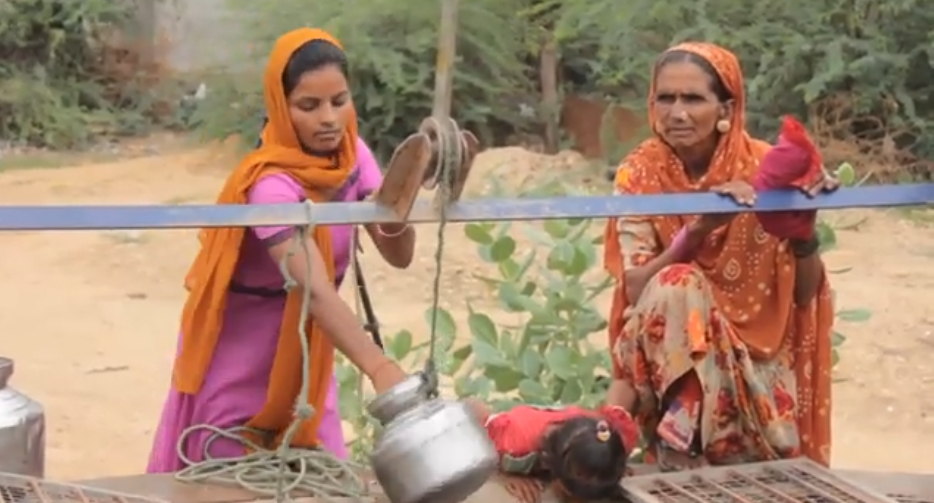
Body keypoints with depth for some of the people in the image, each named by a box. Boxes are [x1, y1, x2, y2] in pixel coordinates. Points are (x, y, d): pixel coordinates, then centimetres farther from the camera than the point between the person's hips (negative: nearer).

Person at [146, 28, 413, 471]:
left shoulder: (351, 153, -8)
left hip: (304, 356, 6)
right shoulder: (272, 185, -29)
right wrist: (380, 370, -54)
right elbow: (317, 293, -41)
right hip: (240, 362, -6)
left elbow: (398, 254, -13)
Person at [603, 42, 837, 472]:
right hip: (670, 347, 1)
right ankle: (682, 455, -24)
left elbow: (804, 293, -6)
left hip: (755, 355, -1)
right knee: (676, 286, -30)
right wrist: (698, 229, -29)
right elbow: (635, 291, -15)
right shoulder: (639, 174, -7)